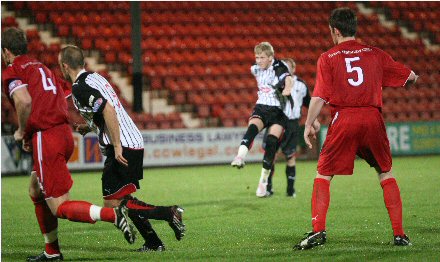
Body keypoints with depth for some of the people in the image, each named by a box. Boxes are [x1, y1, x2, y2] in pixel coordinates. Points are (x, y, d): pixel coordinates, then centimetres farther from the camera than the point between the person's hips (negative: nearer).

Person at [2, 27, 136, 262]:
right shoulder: (41, 67, 23)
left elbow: (24, 101, -24)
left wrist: (22, 132, -6)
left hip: (46, 140, -9)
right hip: (64, 134, 9)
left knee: (59, 207, -6)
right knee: (36, 192, 24)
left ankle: (113, 214, -25)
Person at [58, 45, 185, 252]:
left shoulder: (79, 88, -12)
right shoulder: (95, 77, 18)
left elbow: (108, 110, -25)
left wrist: (117, 145, -25)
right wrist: (88, 127, 23)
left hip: (122, 148, -10)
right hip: (135, 143, 10)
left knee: (112, 204, -7)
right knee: (123, 200, 16)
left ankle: (169, 213, -13)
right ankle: (154, 243, 14)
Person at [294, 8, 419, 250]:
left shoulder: (328, 58, 4)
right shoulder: (375, 54, 11)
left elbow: (319, 97, -5)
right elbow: (411, 77, 15)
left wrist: (308, 125, 1)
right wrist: (409, 80, 37)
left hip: (343, 119, -2)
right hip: (372, 118, 2)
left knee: (323, 175, 8)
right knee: (386, 174, 16)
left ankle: (318, 230, -6)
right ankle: (399, 234, 10)